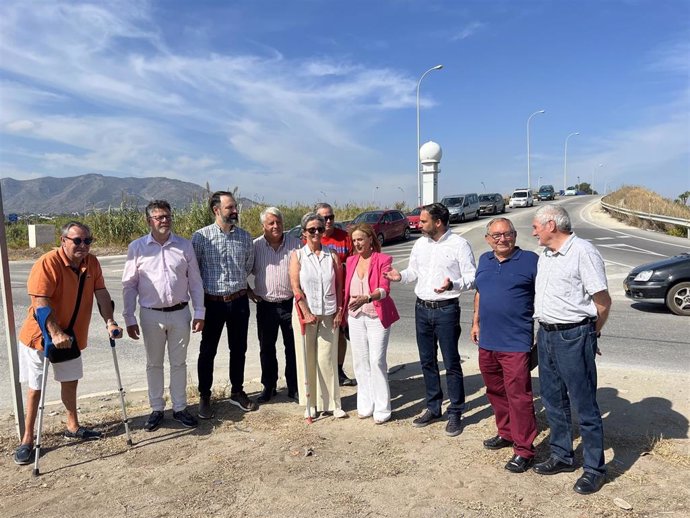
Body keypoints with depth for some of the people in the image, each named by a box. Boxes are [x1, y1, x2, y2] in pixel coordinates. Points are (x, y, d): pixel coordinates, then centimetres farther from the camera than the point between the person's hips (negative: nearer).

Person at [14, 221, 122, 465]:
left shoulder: (92, 262, -5)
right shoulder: (47, 263, -23)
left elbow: (101, 293, -4)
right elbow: (40, 303, -28)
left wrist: (110, 322, -15)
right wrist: (55, 333, -35)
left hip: (72, 335, 6)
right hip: (41, 335, -6)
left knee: (70, 381, 18)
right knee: (36, 387, 5)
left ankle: (73, 427, 34)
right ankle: (27, 439, 19)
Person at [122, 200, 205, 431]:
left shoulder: (184, 245, 0)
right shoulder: (137, 247, -3)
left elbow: (195, 281, 3)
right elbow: (129, 285, 0)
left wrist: (199, 312, -1)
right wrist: (129, 318, -2)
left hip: (180, 313, 1)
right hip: (151, 315, -1)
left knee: (179, 363, 12)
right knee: (154, 364, 13)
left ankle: (180, 408, 26)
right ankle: (156, 409, 28)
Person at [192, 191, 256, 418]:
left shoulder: (245, 237, 2)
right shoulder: (200, 236, -8)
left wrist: (237, 284, 12)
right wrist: (203, 290, 1)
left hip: (239, 301, 3)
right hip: (212, 302, -3)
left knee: (238, 349, 13)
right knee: (207, 351, 8)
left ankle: (237, 392, 31)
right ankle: (204, 397, 24)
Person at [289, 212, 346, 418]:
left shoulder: (332, 255, 4)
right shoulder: (297, 255, 0)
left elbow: (339, 285, 6)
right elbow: (296, 287, -5)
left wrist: (339, 311, -1)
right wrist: (306, 313, -11)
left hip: (329, 314, 1)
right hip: (305, 314, -1)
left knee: (328, 359, 4)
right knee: (307, 359, 5)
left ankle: (331, 403, 15)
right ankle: (310, 403, 18)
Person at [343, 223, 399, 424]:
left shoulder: (383, 259, -7)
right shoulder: (351, 261, 9)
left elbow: (384, 289, -19)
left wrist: (366, 298, -35)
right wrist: (344, 310, 7)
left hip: (377, 316, -5)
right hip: (355, 316, 5)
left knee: (377, 361, -6)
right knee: (360, 361, 9)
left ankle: (382, 409, 6)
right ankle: (365, 405, 21)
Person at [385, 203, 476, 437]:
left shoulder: (459, 244, -10)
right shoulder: (420, 243, 7)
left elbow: (471, 278, -10)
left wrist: (452, 285, -28)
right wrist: (401, 275, -3)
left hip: (446, 310, -6)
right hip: (422, 309, 6)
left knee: (451, 363, 3)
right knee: (427, 362, 14)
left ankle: (455, 413, 17)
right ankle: (433, 407, 30)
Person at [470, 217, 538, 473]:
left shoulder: (530, 260, -7)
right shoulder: (484, 260, 11)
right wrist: (476, 322, 19)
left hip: (516, 343, -6)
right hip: (487, 341, 7)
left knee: (518, 397, -3)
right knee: (495, 392, 18)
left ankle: (524, 450, 9)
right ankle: (506, 433, 37)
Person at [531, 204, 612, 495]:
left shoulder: (583, 252, -14)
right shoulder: (545, 255, 11)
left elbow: (603, 301, -12)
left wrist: (589, 335, -1)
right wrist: (543, 331, 15)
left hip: (573, 337, -8)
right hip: (546, 335, 8)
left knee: (584, 405, 3)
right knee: (553, 400, 16)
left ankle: (594, 468, 18)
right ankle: (562, 456, 32)